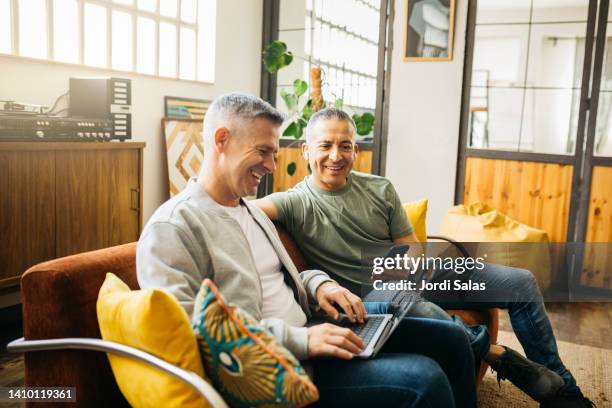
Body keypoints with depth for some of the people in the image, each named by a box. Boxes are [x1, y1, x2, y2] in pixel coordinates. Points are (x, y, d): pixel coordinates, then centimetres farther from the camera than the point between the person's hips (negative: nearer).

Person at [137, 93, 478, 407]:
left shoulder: (251, 211, 17)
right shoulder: (172, 228, -12)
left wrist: (320, 284, 1)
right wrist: (299, 341, -26)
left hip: (308, 333, 9)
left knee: (450, 339, 7)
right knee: (425, 380, -23)